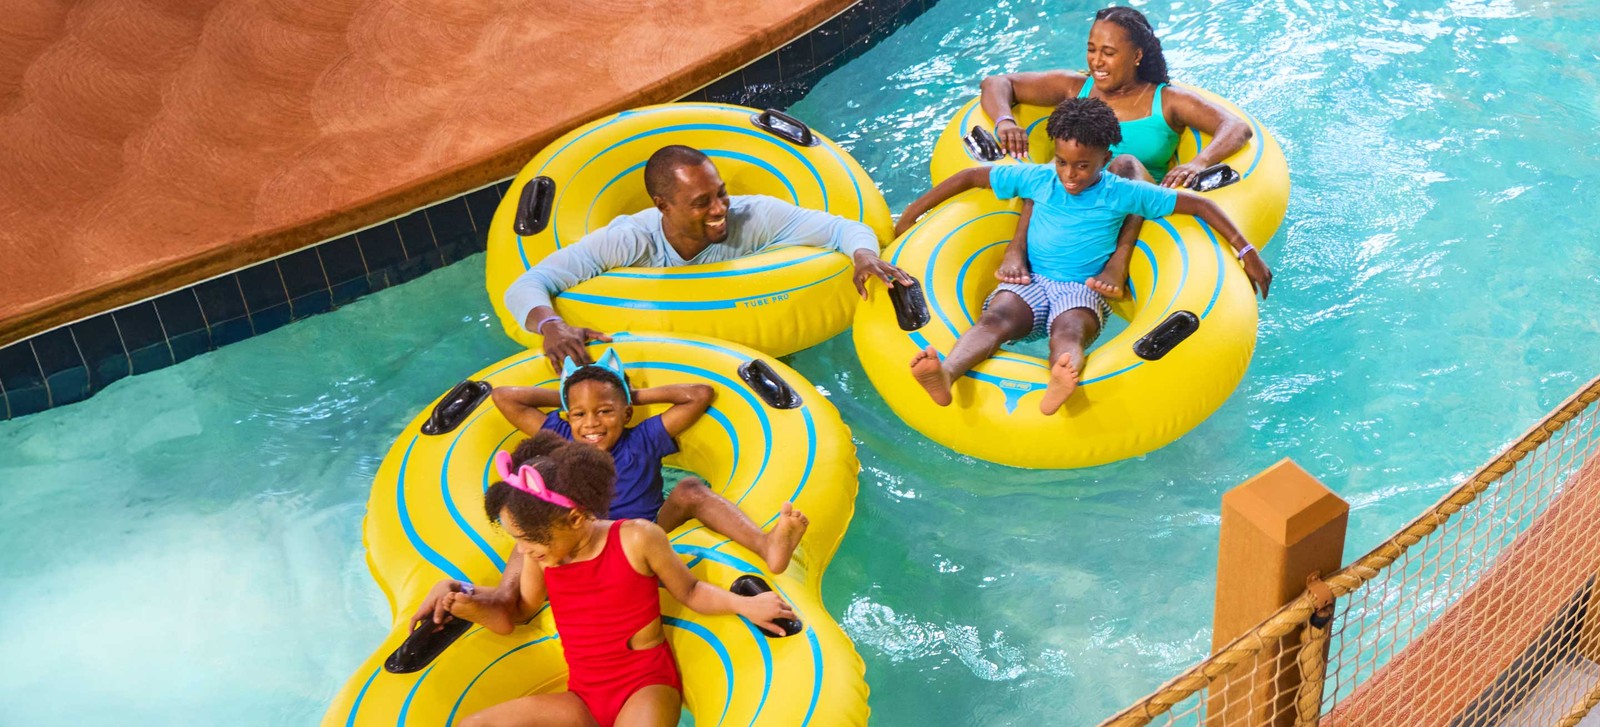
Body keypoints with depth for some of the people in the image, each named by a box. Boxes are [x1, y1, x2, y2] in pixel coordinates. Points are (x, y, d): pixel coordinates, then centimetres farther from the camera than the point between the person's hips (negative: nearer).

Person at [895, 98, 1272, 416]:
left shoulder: (1122, 194, 2)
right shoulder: (1038, 179, 8)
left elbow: (1198, 204, 4)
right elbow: (971, 176, 17)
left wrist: (1246, 252, 0)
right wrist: (912, 213, 19)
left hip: (1082, 291, -2)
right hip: (1031, 284, 2)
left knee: (1068, 330, -39)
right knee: (996, 317, -35)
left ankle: (1062, 380, -77)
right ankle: (946, 374, -65)